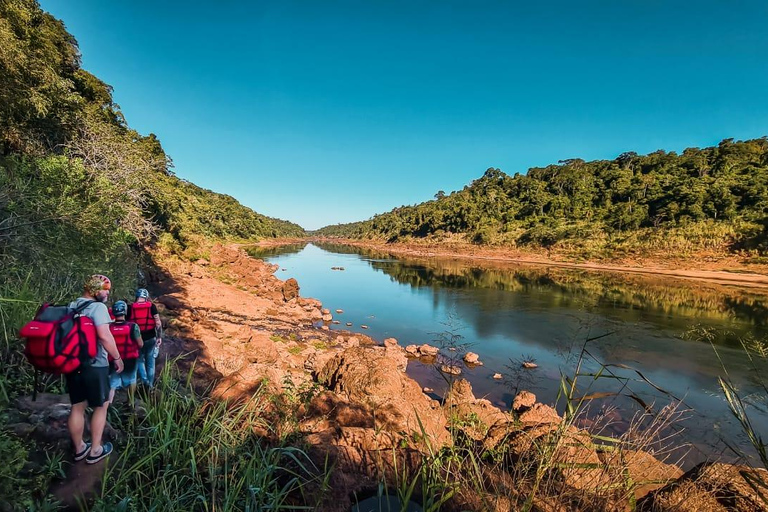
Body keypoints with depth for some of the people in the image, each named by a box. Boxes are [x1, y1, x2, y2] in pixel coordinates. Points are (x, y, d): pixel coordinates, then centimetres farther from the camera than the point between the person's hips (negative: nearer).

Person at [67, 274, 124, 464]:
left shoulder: (71, 305, 9)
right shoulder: (98, 307, -16)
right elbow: (104, 336, -25)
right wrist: (117, 358, -14)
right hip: (94, 365, -7)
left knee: (77, 407, 17)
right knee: (101, 406, 9)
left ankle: (79, 448, 30)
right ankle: (95, 450, 17)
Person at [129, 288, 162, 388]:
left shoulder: (130, 308, -3)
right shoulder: (152, 306, -6)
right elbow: (158, 323, -9)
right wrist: (159, 336, -2)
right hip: (150, 338, 0)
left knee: (140, 359, 18)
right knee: (150, 362, 13)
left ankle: (144, 380, -1)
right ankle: (150, 384, 21)